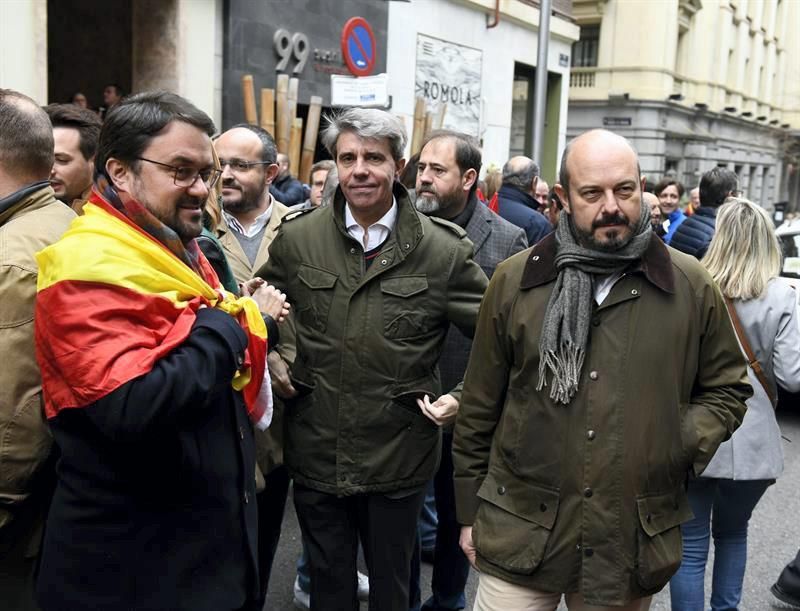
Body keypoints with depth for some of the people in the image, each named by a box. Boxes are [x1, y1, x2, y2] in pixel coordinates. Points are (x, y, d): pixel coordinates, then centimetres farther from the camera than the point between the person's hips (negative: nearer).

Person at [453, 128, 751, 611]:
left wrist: (686, 442, -8)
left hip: (634, 545, 1)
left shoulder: (693, 286, -1)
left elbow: (727, 389, 11)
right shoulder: (514, 280, -1)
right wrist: (470, 511, 8)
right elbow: (480, 406, 4)